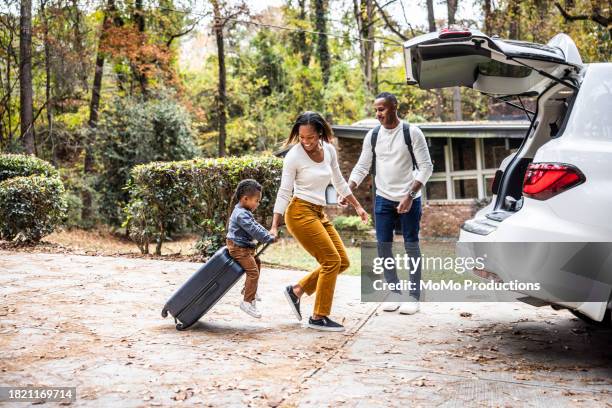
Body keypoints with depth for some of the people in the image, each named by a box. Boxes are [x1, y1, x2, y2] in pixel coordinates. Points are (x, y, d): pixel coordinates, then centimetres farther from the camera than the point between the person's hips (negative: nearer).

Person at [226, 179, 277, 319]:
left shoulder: (243, 211, 12)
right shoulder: (241, 214, -23)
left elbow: (256, 225, 19)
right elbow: (254, 231, -27)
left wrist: (268, 233, 7)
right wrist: (270, 238, -20)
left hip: (245, 247, 11)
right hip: (238, 248, -11)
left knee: (257, 263, 26)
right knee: (253, 272, -14)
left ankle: (248, 290, 39)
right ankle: (247, 302, -10)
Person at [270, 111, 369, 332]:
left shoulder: (329, 150, 5)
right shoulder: (293, 156, -12)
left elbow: (339, 182, 18)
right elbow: (284, 192, -10)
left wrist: (357, 206, 20)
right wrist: (274, 226, -12)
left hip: (319, 213, 8)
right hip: (300, 212, -7)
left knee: (342, 262, 6)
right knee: (332, 260, -11)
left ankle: (297, 290, 15)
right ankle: (318, 317, -1)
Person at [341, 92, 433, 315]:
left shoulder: (412, 133, -9)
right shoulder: (373, 135, 3)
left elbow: (426, 167, -10)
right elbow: (361, 167, 6)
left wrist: (410, 195, -18)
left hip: (409, 199, -4)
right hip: (383, 198, 4)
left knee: (411, 245, 1)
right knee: (383, 245, 3)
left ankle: (414, 296, 10)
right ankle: (394, 293, 16)